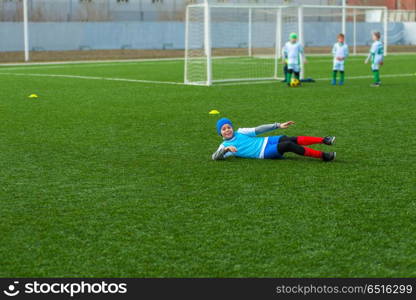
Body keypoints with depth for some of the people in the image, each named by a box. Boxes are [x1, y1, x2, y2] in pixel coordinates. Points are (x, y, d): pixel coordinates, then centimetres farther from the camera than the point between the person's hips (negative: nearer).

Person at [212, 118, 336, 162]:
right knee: (288, 145, -26)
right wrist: (226, 149, -31)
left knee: (290, 140, -23)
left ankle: (323, 140, -28)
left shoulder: (240, 132, 13)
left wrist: (278, 125, -1)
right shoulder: (225, 146, 4)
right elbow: (215, 157, -10)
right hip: (263, 153, -4)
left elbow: (257, 130, 7)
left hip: (267, 141, 4)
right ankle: (323, 156, -27)